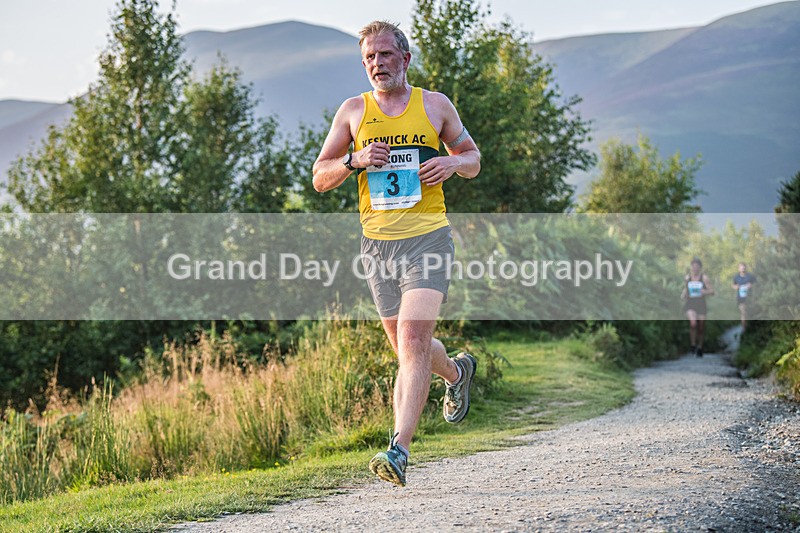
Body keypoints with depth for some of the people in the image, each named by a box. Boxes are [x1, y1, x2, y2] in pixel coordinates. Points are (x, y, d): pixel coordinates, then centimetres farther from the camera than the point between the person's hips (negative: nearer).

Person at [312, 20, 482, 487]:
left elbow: (473, 159, 17)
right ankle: (457, 371, 48)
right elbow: (320, 178, 9)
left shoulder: (435, 105, 6)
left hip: (428, 235, -3)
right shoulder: (353, 111, 8)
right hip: (377, 242, 3)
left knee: (413, 340, -18)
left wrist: (453, 163, -6)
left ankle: (399, 450, -22)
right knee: (408, 348, 14)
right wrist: (354, 160, -11)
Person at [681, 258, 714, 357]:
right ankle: (693, 345, -9)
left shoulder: (704, 278, -4)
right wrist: (683, 295, 0)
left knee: (701, 328, 8)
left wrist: (704, 292, -23)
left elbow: (712, 291, -3)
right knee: (693, 323, -26)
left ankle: (699, 348, 31)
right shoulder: (687, 278, 5)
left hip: (701, 304, 0)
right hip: (690, 304, 0)